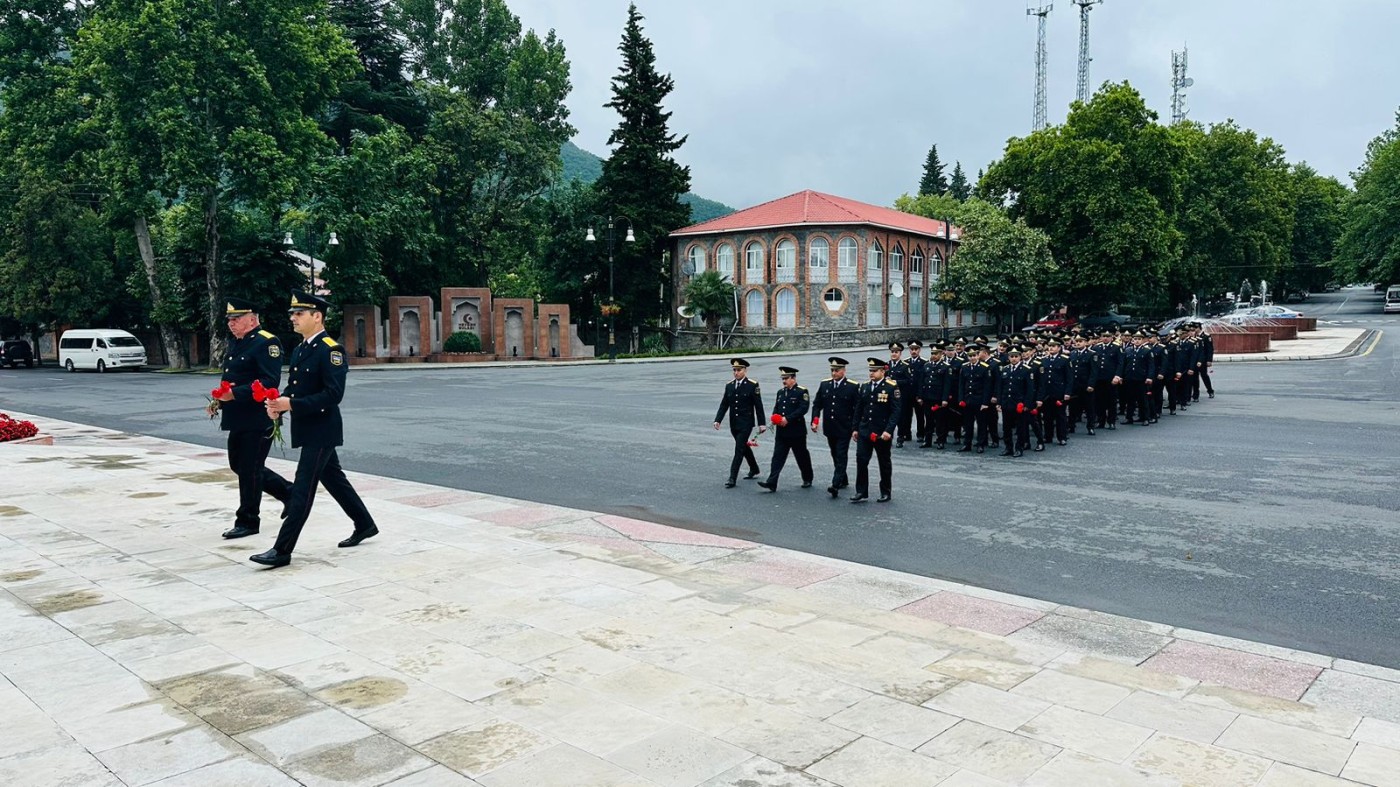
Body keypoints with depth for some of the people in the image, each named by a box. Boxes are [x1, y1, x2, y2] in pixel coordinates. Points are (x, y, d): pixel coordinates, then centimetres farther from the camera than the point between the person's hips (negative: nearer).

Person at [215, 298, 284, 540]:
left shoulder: (266, 343, -14)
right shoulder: (237, 343, 16)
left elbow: (270, 382, -23)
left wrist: (235, 394, -28)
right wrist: (221, 399, 12)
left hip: (257, 419, -10)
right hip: (238, 418, 10)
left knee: (250, 470, -2)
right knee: (237, 464, 17)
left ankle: (247, 522, 10)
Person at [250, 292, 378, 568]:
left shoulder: (331, 350, -17)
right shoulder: (300, 350, 12)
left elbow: (333, 394, -24)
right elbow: (294, 387, 16)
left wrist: (291, 405, -27)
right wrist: (278, 403, -5)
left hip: (321, 431, -9)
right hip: (307, 429, 9)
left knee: (303, 489, -6)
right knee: (334, 479, 18)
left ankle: (282, 550, -2)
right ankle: (365, 525, 32)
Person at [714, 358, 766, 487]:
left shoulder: (752, 385, -7)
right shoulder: (729, 386, 7)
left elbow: (758, 406, -7)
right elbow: (724, 405, 7)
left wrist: (761, 423, -8)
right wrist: (718, 420, -4)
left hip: (746, 423, -6)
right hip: (733, 424, 6)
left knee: (739, 450, -10)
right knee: (744, 447, 19)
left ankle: (732, 478, -9)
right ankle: (754, 470, 37)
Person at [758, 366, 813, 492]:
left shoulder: (802, 392, -8)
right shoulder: (780, 392, 12)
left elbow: (803, 409, -17)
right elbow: (776, 408, 17)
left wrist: (787, 419, -23)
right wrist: (775, 417, -5)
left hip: (796, 431, -5)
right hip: (781, 431, 5)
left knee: (802, 456, 9)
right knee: (777, 456, -3)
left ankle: (807, 480, 28)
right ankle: (771, 483, -8)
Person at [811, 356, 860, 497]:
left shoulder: (853, 386, -8)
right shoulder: (824, 384, 5)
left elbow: (857, 409, -7)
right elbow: (817, 404, 10)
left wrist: (855, 428, -12)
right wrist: (815, 420, -3)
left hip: (844, 429, -5)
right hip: (829, 428, 5)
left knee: (841, 456, -7)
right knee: (835, 455, 15)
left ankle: (836, 485, -13)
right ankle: (843, 481, 29)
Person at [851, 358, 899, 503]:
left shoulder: (891, 387, -9)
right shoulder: (864, 386, 7)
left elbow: (896, 411, -14)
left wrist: (889, 430, -22)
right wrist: (855, 429, 9)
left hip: (882, 433, -4)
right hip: (864, 431, 4)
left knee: (884, 463, 9)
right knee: (861, 460, -1)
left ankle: (885, 493, 21)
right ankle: (861, 492, 7)